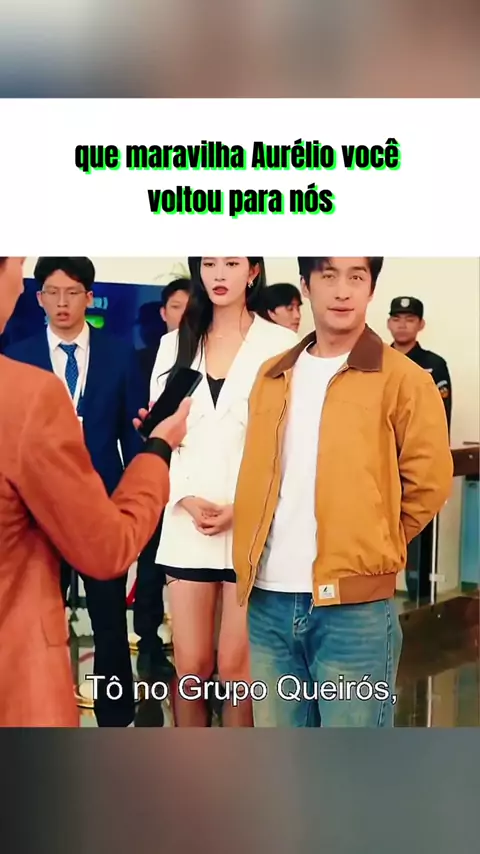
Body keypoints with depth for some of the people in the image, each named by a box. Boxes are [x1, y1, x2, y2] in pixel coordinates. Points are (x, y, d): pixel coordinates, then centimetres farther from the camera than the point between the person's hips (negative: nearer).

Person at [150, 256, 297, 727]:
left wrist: (241, 508, -12)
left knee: (236, 667, 4)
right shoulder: (175, 343, 12)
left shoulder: (281, 343, -1)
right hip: (186, 524, 3)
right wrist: (186, 499, -7)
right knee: (190, 666, 8)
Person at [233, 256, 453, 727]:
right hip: (269, 601, 5)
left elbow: (428, 482, -2)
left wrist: (371, 548, 2)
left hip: (354, 605, -4)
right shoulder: (273, 375, 10)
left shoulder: (402, 379, -5)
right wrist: (249, 564, 11)